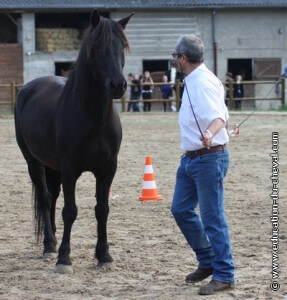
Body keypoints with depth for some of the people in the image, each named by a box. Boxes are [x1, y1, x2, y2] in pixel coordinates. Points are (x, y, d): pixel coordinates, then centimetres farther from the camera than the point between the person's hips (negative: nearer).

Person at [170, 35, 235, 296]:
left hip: (209, 159, -11)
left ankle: (224, 275, 0)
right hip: (190, 158, 11)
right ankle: (207, 262, 26)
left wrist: (210, 133, -53)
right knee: (181, 209, 13)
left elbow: (218, 116, -32)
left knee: (212, 217, -7)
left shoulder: (203, 82, -18)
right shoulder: (193, 81, 13)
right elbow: (222, 113, 23)